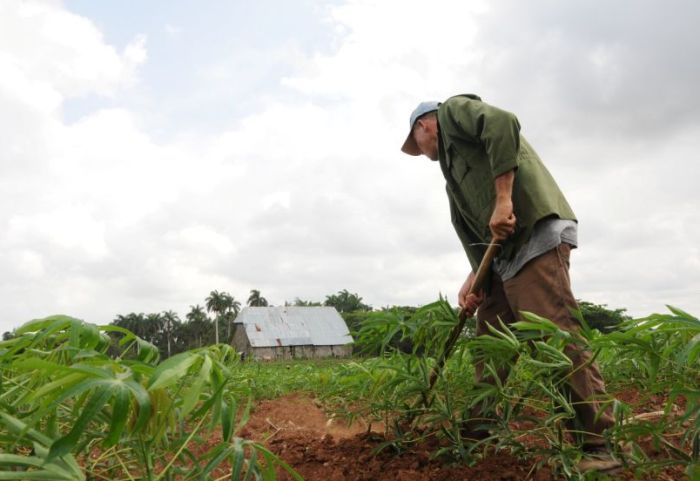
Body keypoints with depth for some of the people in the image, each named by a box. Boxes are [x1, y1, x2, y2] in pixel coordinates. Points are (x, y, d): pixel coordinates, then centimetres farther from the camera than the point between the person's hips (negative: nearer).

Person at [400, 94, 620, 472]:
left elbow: (502, 124, -15)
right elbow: (473, 228, 21)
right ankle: (474, 436, 17)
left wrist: (503, 200, -20)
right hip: (504, 250, 10)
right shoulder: (453, 161, 31)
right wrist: (474, 277, 7)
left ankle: (599, 445, -8)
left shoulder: (454, 110, 9)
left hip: (535, 234, -10)